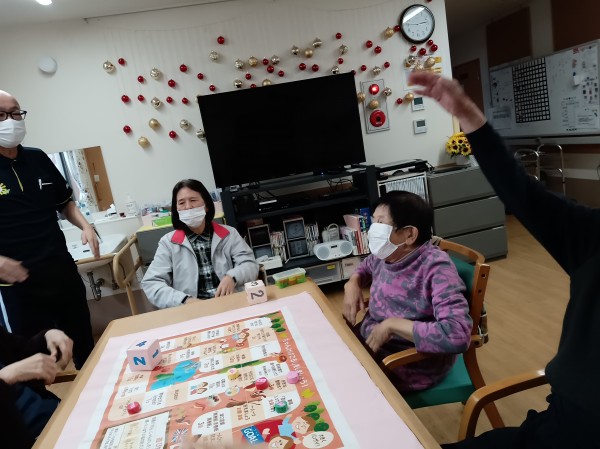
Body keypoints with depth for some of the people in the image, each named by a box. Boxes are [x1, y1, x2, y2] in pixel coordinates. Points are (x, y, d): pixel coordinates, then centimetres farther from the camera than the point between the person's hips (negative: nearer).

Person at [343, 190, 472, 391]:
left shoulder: (435, 268, -26)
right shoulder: (386, 255, -4)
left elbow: (458, 335, -36)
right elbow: (367, 266, 20)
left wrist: (392, 324, -30)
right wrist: (353, 283, -1)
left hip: (410, 366, -6)